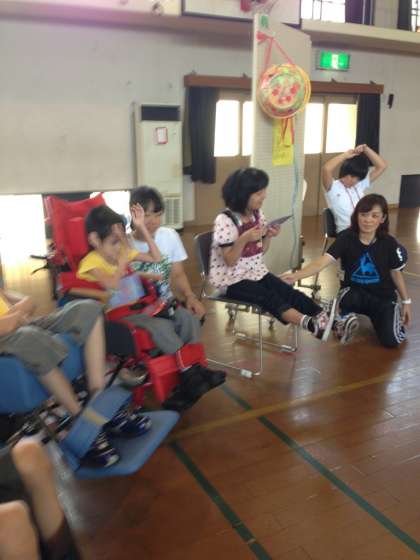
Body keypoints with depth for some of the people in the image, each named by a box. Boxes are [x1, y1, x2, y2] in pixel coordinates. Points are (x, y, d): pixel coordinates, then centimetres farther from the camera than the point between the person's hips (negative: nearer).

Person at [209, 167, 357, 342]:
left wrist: (269, 236, -9)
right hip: (231, 279, -6)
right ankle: (310, 323, -49)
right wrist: (244, 239, -32)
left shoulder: (257, 214, 4)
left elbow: (260, 251, 11)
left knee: (288, 291, -19)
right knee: (269, 297, -29)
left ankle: (324, 318, -38)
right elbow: (229, 261, -18)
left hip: (256, 271, 6)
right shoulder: (225, 220, -17)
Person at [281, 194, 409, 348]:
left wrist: (406, 302, 9)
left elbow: (396, 273, 2)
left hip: (383, 297, 1)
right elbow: (323, 261, -31)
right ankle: (344, 318, 0)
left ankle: (394, 314, 21)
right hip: (355, 291, -1)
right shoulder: (346, 238, -18)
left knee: (390, 341, -14)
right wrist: (296, 275, -47)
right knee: (348, 297, -37)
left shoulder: (389, 243, -14)